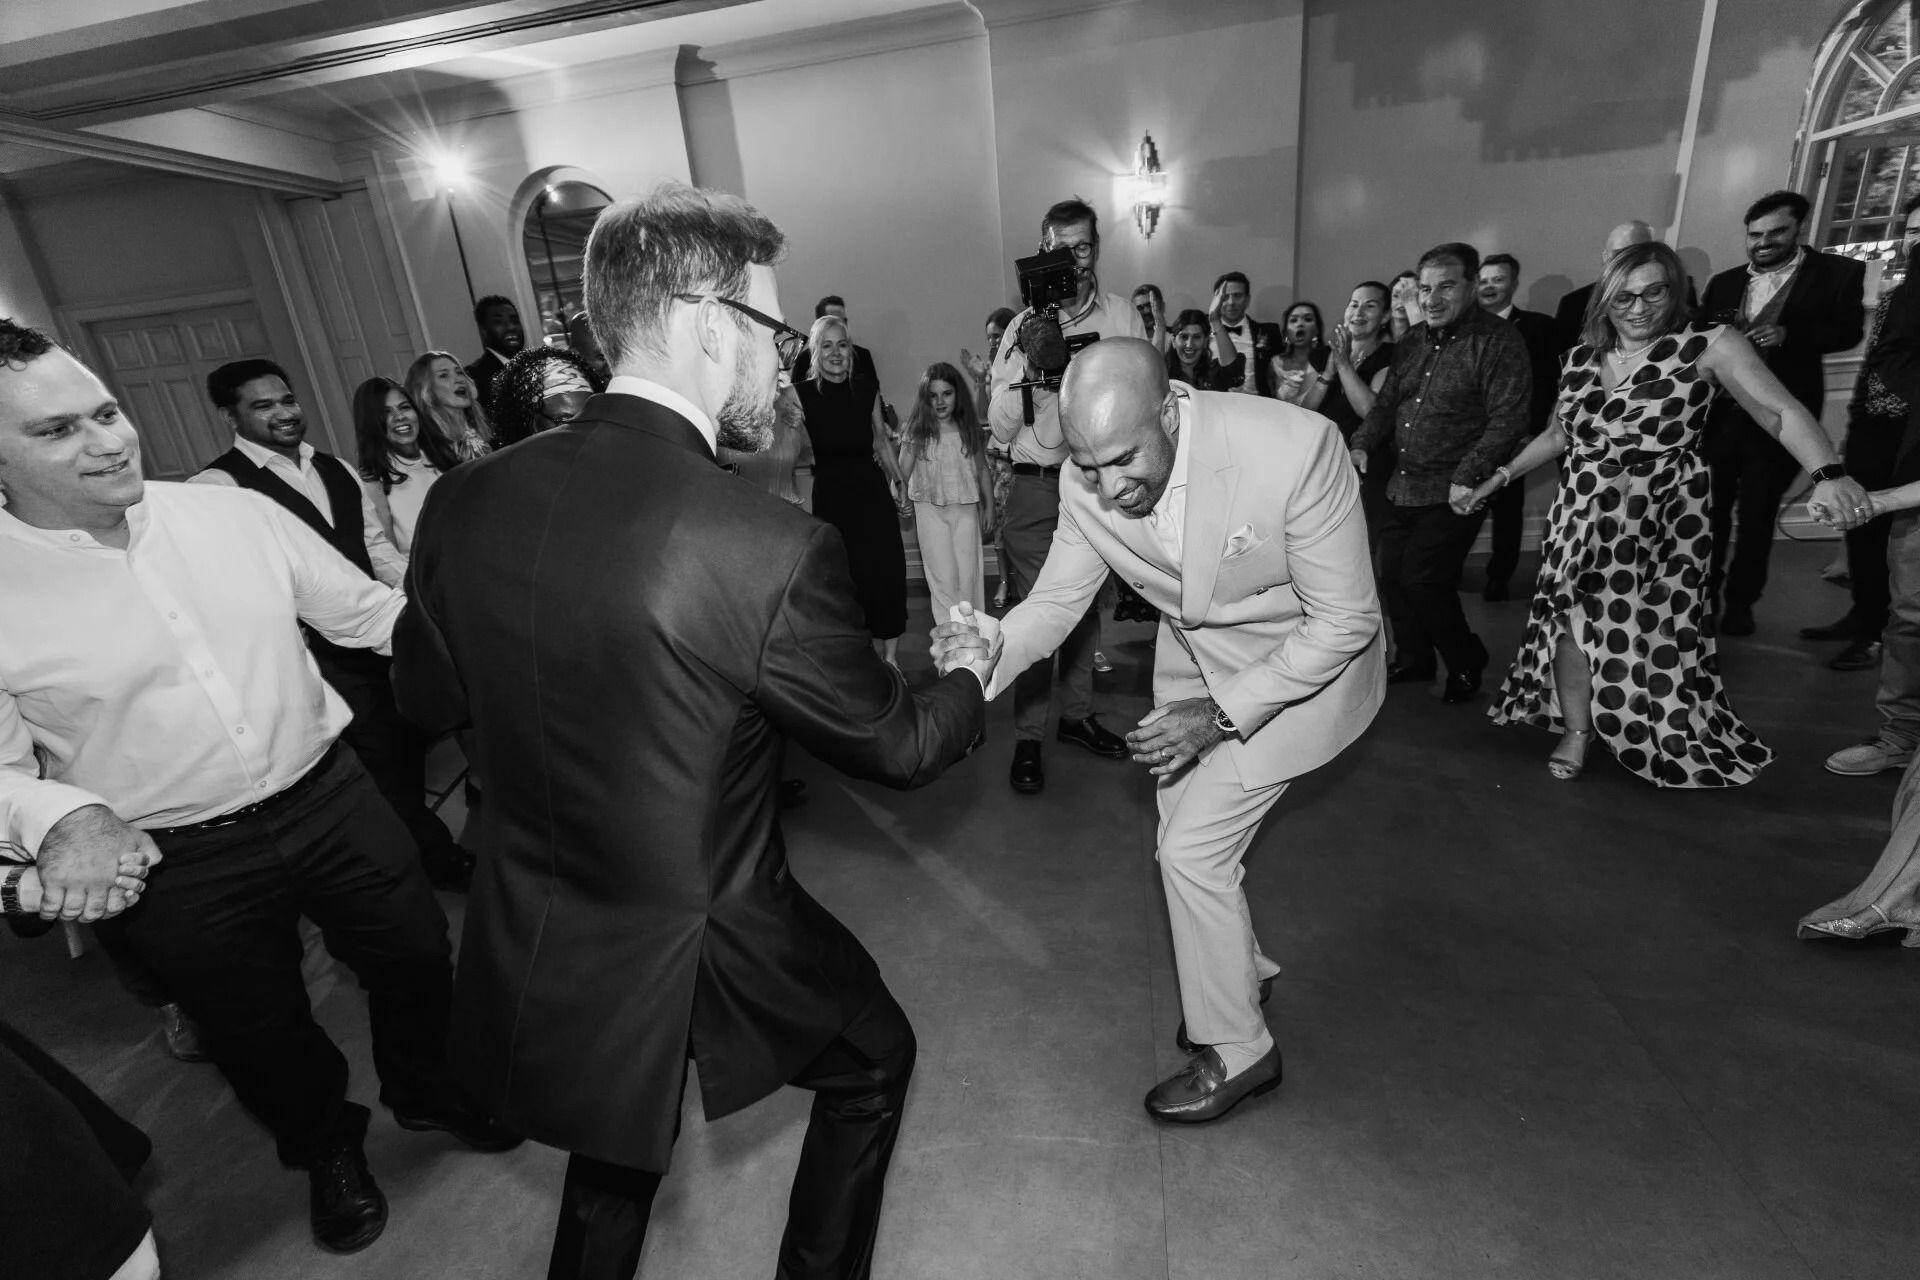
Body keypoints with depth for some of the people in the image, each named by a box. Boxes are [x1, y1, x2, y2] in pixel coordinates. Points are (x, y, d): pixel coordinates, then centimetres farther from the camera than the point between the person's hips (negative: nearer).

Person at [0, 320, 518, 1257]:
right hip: (172, 866, -1)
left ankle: (428, 1090, 48)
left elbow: (368, 612, 2)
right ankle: (325, 1147, 51)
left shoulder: (236, 513, -4)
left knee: (417, 954, 16)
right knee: (263, 1033, 20)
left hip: (329, 796, 2)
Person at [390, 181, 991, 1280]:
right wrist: (973, 676, 7)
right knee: (871, 1062, 27)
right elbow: (897, 746, -13)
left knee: (616, 1139, 35)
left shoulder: (466, 500, -11)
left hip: (530, 962, 6)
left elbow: (428, 694, 6)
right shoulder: (775, 549, -29)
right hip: (705, 954, -5)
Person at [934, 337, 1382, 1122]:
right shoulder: (1087, 484, -19)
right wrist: (989, 649, -28)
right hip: (1193, 653, 6)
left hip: (1301, 661, -5)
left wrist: (1221, 717, -27)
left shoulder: (1295, 448, -34)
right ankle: (1242, 970, 48)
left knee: (1193, 851, -7)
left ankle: (1237, 1051, 21)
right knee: (1182, 840, 15)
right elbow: (1057, 599, -7)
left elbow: (1346, 620, -24)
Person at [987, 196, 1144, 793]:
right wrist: (1025, 361, -13)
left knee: (1087, 603, 11)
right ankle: (1028, 737, 6)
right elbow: (1000, 429, -2)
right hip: (1038, 484, -1)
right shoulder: (1022, 327, 5)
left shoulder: (1122, 317, 7)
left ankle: (1077, 714, 27)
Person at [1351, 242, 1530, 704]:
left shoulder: (1498, 342, -9)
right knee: (1391, 577, 10)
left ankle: (1466, 662, 16)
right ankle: (1413, 659, 31)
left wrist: (1468, 476, -26)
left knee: (1421, 581, -10)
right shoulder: (1412, 341, 12)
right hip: (1402, 486, 7)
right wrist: (1362, 444, -4)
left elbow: (1508, 418, -16)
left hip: (1454, 493, -7)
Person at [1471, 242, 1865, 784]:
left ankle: (1675, 746, 24)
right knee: (1571, 622, 4)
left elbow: (1785, 413, -11)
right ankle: (1577, 731, 19)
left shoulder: (1708, 344, -4)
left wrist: (1828, 473, -27)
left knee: (1653, 633, 2)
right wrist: (1500, 477, 16)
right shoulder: (1581, 357, 8)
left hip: (1661, 525, -3)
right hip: (1581, 520, 4)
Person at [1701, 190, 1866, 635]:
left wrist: (1788, 334, -21)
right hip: (1720, 412, 2)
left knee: (1757, 515, 7)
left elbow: (1849, 330, -6)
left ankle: (1740, 601, 20)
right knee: (1710, 508, 9)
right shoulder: (1723, 282, 10)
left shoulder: (1839, 272, 2)